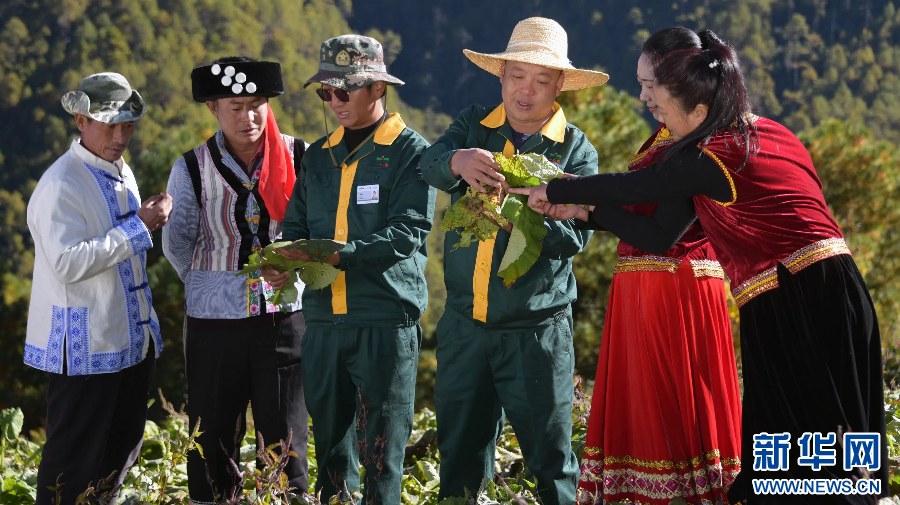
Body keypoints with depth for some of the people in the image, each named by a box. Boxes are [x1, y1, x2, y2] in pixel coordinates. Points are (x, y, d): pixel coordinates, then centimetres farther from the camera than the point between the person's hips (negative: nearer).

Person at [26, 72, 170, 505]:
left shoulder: (121, 173, 13)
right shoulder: (61, 185, -17)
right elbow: (69, 263, -27)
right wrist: (138, 227, -24)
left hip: (132, 336, 9)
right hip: (84, 345, -9)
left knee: (122, 447, 16)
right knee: (75, 456, -4)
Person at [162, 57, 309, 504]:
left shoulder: (297, 157, 0)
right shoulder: (192, 169, -2)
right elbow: (177, 244, 8)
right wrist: (213, 287, 11)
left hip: (284, 316, 0)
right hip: (214, 320, 0)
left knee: (285, 435, 3)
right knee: (213, 438, 5)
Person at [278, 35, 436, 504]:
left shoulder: (410, 151, -3)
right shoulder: (319, 154, 17)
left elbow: (409, 232, -14)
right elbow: (295, 225, 17)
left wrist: (340, 254, -25)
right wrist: (284, 258, -6)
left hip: (386, 321, -6)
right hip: (324, 319, 6)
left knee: (381, 450, -3)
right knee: (330, 441, 11)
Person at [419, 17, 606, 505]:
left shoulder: (576, 151, 0)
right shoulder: (473, 125, 7)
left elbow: (575, 235, -11)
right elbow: (431, 163, -14)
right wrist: (458, 161, -38)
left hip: (536, 330, -3)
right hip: (464, 323, 3)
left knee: (550, 456, -1)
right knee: (460, 453, 11)